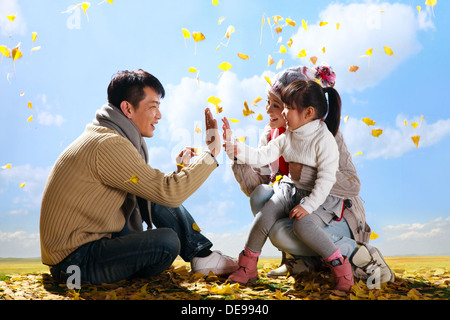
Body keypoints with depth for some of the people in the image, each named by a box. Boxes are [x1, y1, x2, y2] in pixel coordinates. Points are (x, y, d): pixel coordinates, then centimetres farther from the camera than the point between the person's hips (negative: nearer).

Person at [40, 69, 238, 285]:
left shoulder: (105, 137, 9)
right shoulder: (108, 145, -22)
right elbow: (169, 193, -23)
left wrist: (180, 170, 0)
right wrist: (211, 152, -16)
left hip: (98, 240, 10)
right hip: (75, 259, -10)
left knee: (156, 196, 3)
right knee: (167, 240, -26)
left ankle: (202, 254, 8)